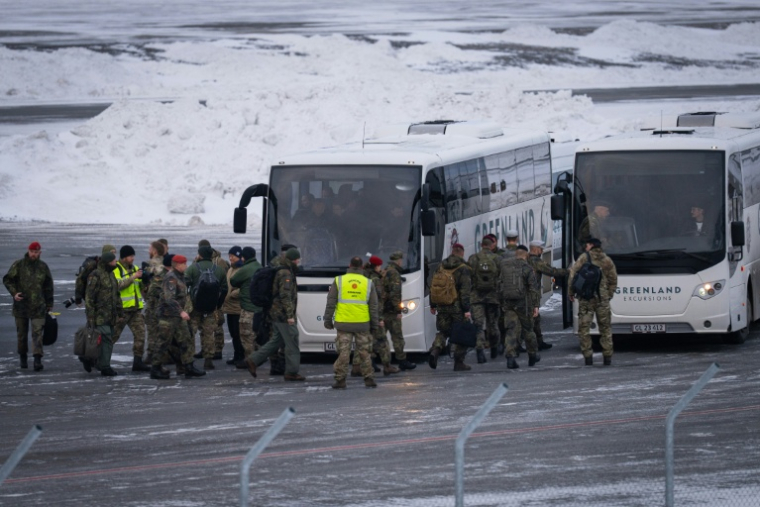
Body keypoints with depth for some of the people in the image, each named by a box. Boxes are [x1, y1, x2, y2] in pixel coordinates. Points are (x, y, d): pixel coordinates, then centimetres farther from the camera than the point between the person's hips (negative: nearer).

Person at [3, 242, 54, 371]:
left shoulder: (43, 267, 5)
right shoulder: (18, 265, -1)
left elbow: (48, 287, 14)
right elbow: (7, 280, 1)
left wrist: (49, 304, 16)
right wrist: (14, 293, -14)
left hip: (38, 307, 0)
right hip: (21, 305, 0)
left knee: (37, 332, -11)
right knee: (22, 333, 10)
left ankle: (37, 359, -16)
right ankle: (23, 358, 26)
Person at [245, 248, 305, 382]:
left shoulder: (281, 272, 16)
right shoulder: (286, 274, -16)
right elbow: (285, 296, -22)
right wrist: (290, 315, -23)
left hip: (276, 314, 10)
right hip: (283, 315, -10)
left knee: (276, 341, 15)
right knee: (292, 343, -4)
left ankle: (253, 360, 12)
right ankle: (292, 372, 0)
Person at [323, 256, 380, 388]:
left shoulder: (339, 281, 0)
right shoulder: (368, 283, 4)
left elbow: (330, 303, 0)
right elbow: (374, 307, 6)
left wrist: (328, 320, 8)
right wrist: (374, 325, 12)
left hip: (343, 323, -1)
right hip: (362, 323, 1)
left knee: (343, 353, 1)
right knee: (364, 352, 9)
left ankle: (340, 380, -1)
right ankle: (369, 378, 10)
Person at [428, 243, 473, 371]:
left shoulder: (441, 267, 8)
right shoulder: (464, 269, -8)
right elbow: (465, 291, -14)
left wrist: (433, 305, 20)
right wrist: (466, 309, -14)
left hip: (442, 306, 4)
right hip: (457, 307, -4)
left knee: (442, 331, 15)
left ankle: (435, 351, -12)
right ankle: (458, 362, 6)